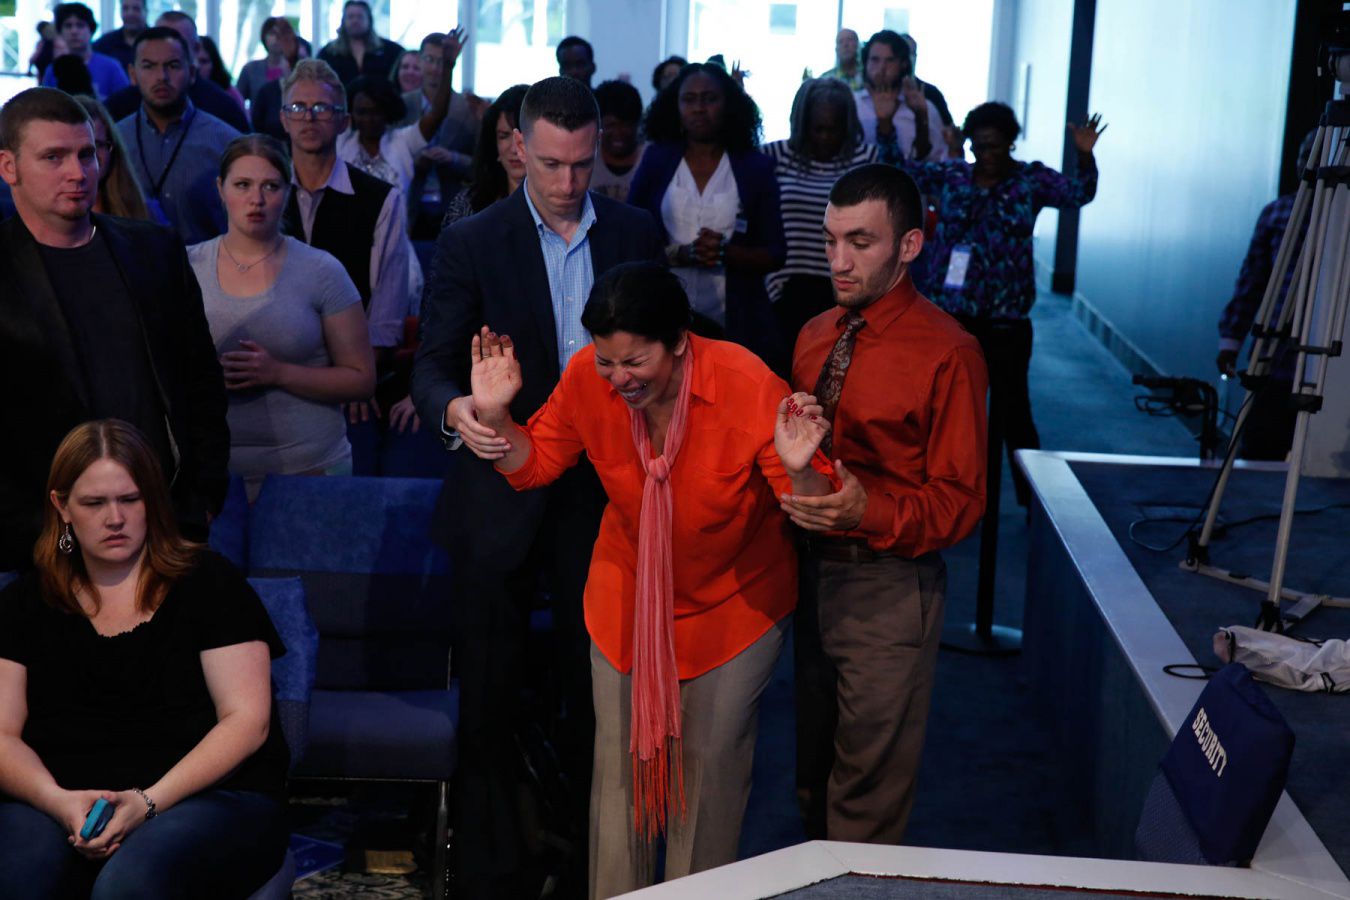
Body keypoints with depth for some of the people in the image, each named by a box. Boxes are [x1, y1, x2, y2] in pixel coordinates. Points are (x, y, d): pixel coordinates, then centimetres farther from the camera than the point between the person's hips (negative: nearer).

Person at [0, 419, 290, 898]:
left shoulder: (209, 581, 4)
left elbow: (247, 721, -4)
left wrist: (149, 802, -17)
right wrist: (59, 801, -16)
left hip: (208, 793, -2)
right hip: (56, 799, 2)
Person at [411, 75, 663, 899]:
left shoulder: (636, 233, 4)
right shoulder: (472, 243, -2)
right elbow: (433, 364, -5)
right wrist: (454, 408, -28)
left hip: (604, 491, 1)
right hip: (504, 497, -1)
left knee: (597, 688, 9)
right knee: (491, 697, 7)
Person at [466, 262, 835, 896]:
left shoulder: (749, 387, -27)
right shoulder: (586, 379, -17)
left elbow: (814, 513, -21)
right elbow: (534, 464, -1)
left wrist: (798, 469, -43)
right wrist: (494, 416, -19)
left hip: (732, 605, -2)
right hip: (626, 601, 3)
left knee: (711, 766, 9)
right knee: (619, 764, 9)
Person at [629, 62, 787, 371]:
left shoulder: (756, 167, 4)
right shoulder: (657, 160, 5)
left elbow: (775, 253, 2)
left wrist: (726, 254, -16)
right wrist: (681, 254, -14)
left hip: (736, 324, 0)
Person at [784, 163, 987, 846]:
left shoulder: (947, 353, -15)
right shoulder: (814, 337, 7)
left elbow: (961, 501, -15)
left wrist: (868, 513, -29)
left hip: (889, 588, -7)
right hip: (812, 569, 7)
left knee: (866, 797, 5)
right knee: (812, 770, 21)